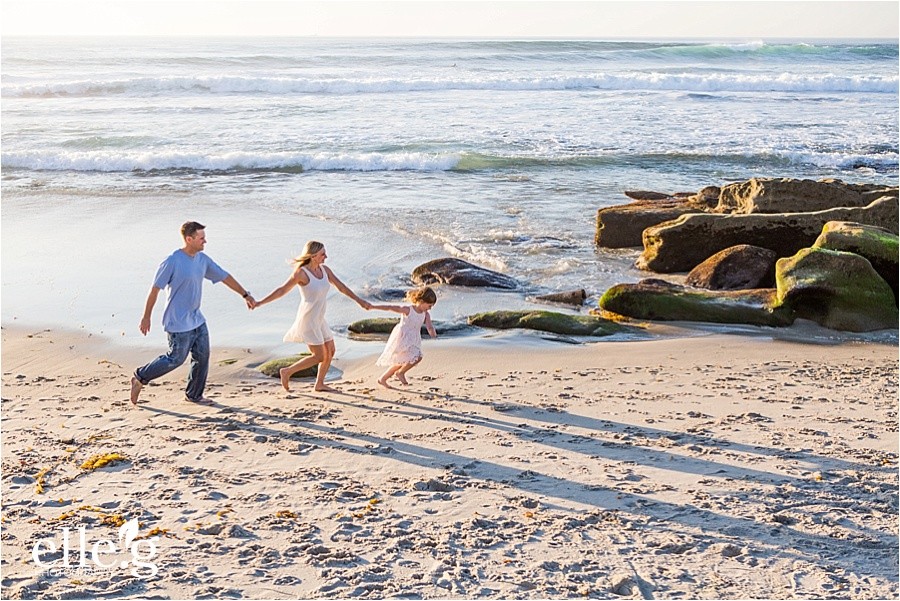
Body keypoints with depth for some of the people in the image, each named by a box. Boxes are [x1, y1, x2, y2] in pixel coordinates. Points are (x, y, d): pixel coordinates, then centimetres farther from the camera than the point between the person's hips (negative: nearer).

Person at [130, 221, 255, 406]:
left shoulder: (202, 259, 4)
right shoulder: (172, 262, -17)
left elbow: (224, 277, 13)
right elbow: (155, 289, -12)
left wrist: (245, 295, 12)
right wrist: (146, 317, -9)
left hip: (197, 320, 7)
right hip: (178, 322, -7)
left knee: (202, 356, 7)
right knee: (176, 359, -2)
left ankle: (194, 394, 21)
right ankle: (140, 378, 16)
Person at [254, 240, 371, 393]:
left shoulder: (325, 270, 3)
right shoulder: (301, 273, -17)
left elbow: (341, 286, 12)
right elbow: (282, 290, -10)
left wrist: (359, 300, 16)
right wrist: (259, 303, -9)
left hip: (319, 319, 8)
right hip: (308, 319, -8)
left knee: (330, 351, 12)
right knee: (319, 356, -6)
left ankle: (319, 384, 26)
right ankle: (287, 372, 7)